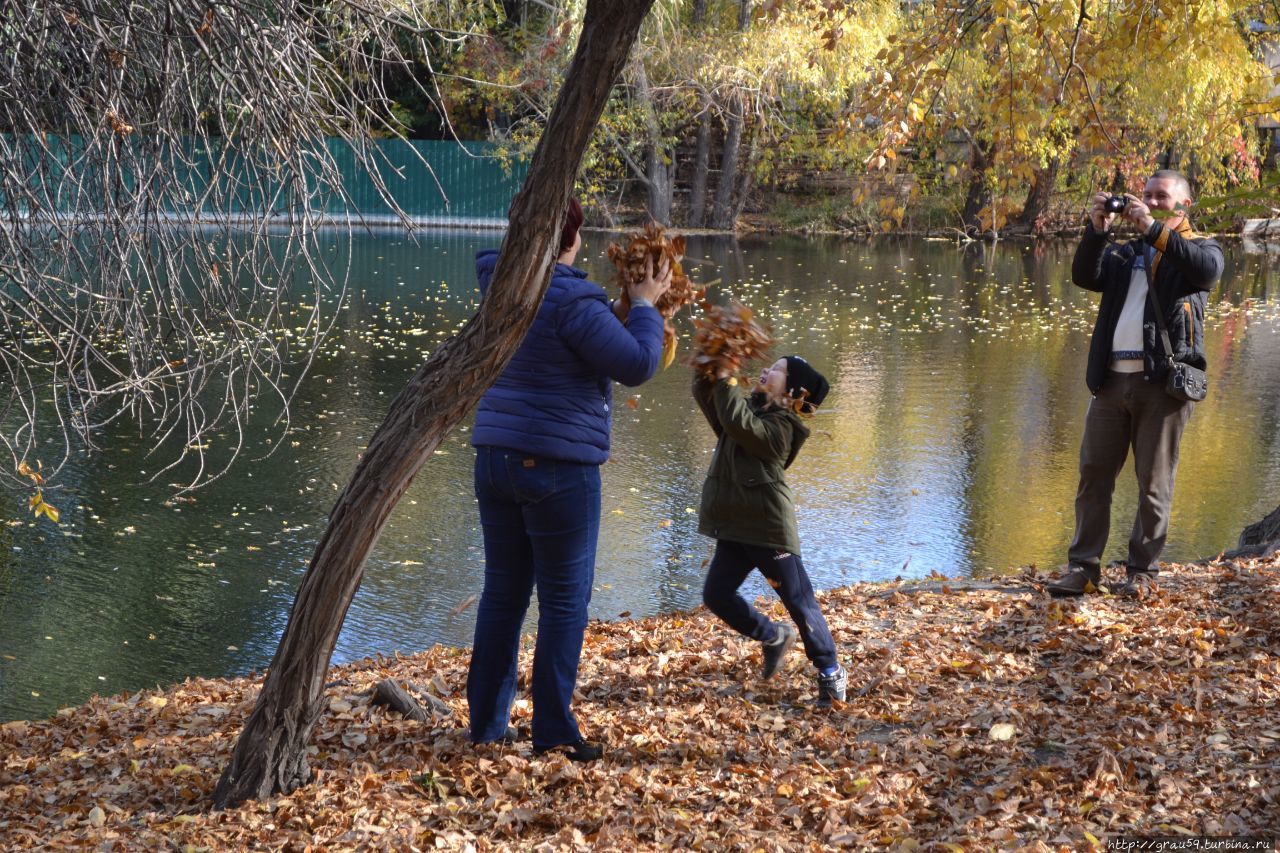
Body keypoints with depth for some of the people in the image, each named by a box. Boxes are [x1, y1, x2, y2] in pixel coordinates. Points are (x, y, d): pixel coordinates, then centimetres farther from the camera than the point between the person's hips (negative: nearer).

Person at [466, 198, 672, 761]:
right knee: (565, 602, 3)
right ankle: (553, 732, 7)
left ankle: (487, 722, 18)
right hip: (559, 467, -7)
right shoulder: (573, 302, -17)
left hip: (496, 458, 7)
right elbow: (636, 365, -12)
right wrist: (645, 306, 2)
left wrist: (620, 312, 17)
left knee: (502, 593, 14)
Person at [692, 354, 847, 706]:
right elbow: (705, 394, 6)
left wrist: (726, 380, -24)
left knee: (799, 602, -1)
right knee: (716, 595, 7)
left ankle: (831, 673, 10)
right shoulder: (750, 407, 12)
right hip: (734, 528, 8)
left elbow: (740, 425, -30)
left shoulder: (781, 425, -13)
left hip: (768, 528, -8)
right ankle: (774, 638, 27)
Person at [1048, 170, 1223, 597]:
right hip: (1112, 379, 4)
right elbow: (1085, 276, 6)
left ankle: (1142, 571, 9)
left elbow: (1207, 270, -17)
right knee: (1094, 474, 2)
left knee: (1154, 483, 1)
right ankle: (1083, 567, 7)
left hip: (1163, 382, -4)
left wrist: (1153, 228, -17)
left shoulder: (1200, 247, 8)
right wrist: (1097, 229, -7)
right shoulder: (1126, 252, 21)